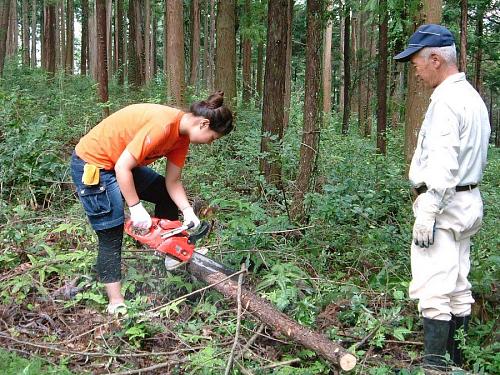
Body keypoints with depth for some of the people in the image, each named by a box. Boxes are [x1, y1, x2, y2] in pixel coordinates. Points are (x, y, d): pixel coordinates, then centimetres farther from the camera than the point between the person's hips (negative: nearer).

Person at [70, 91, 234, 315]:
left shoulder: (182, 135, -2)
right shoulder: (163, 124, -31)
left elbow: (172, 182, 2)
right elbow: (122, 167, -30)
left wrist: (188, 211, -11)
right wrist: (136, 208, -24)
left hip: (121, 164, 10)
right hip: (92, 164, -10)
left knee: (167, 195, 14)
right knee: (112, 236, -7)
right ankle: (116, 304, -1)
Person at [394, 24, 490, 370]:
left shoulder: (447, 99, -15)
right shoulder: (473, 97, 16)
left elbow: (442, 163, -22)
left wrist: (427, 212, -21)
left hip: (443, 203, -10)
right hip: (467, 202, 10)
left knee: (434, 289, -8)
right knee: (458, 287, 14)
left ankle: (435, 364, -5)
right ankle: (456, 361, 22)